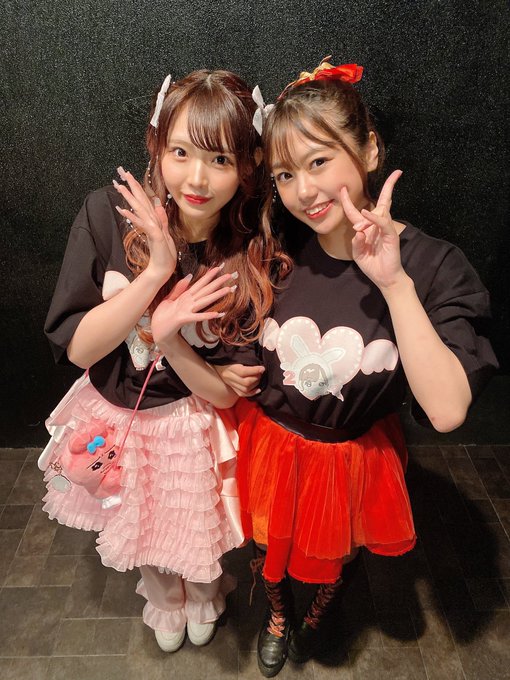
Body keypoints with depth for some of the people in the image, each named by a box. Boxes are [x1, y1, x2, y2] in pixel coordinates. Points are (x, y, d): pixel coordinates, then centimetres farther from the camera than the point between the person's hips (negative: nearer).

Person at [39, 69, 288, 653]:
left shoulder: (257, 259, -21)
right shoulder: (108, 215, -21)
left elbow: (230, 392, -16)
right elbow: (73, 346, -21)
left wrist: (169, 336, -33)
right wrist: (156, 274, -32)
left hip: (195, 430, -1)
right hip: (115, 424, 2)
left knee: (197, 541, 23)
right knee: (141, 535, 28)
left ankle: (204, 594, 63)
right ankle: (162, 597, 65)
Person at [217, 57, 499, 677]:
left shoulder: (433, 265, -22)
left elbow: (447, 411, -32)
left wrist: (395, 283, -37)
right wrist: (227, 369, -15)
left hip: (352, 458, -1)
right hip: (269, 445, 2)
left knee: (332, 556, 28)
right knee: (272, 544, 28)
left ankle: (317, 615, 66)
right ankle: (277, 613, 64)